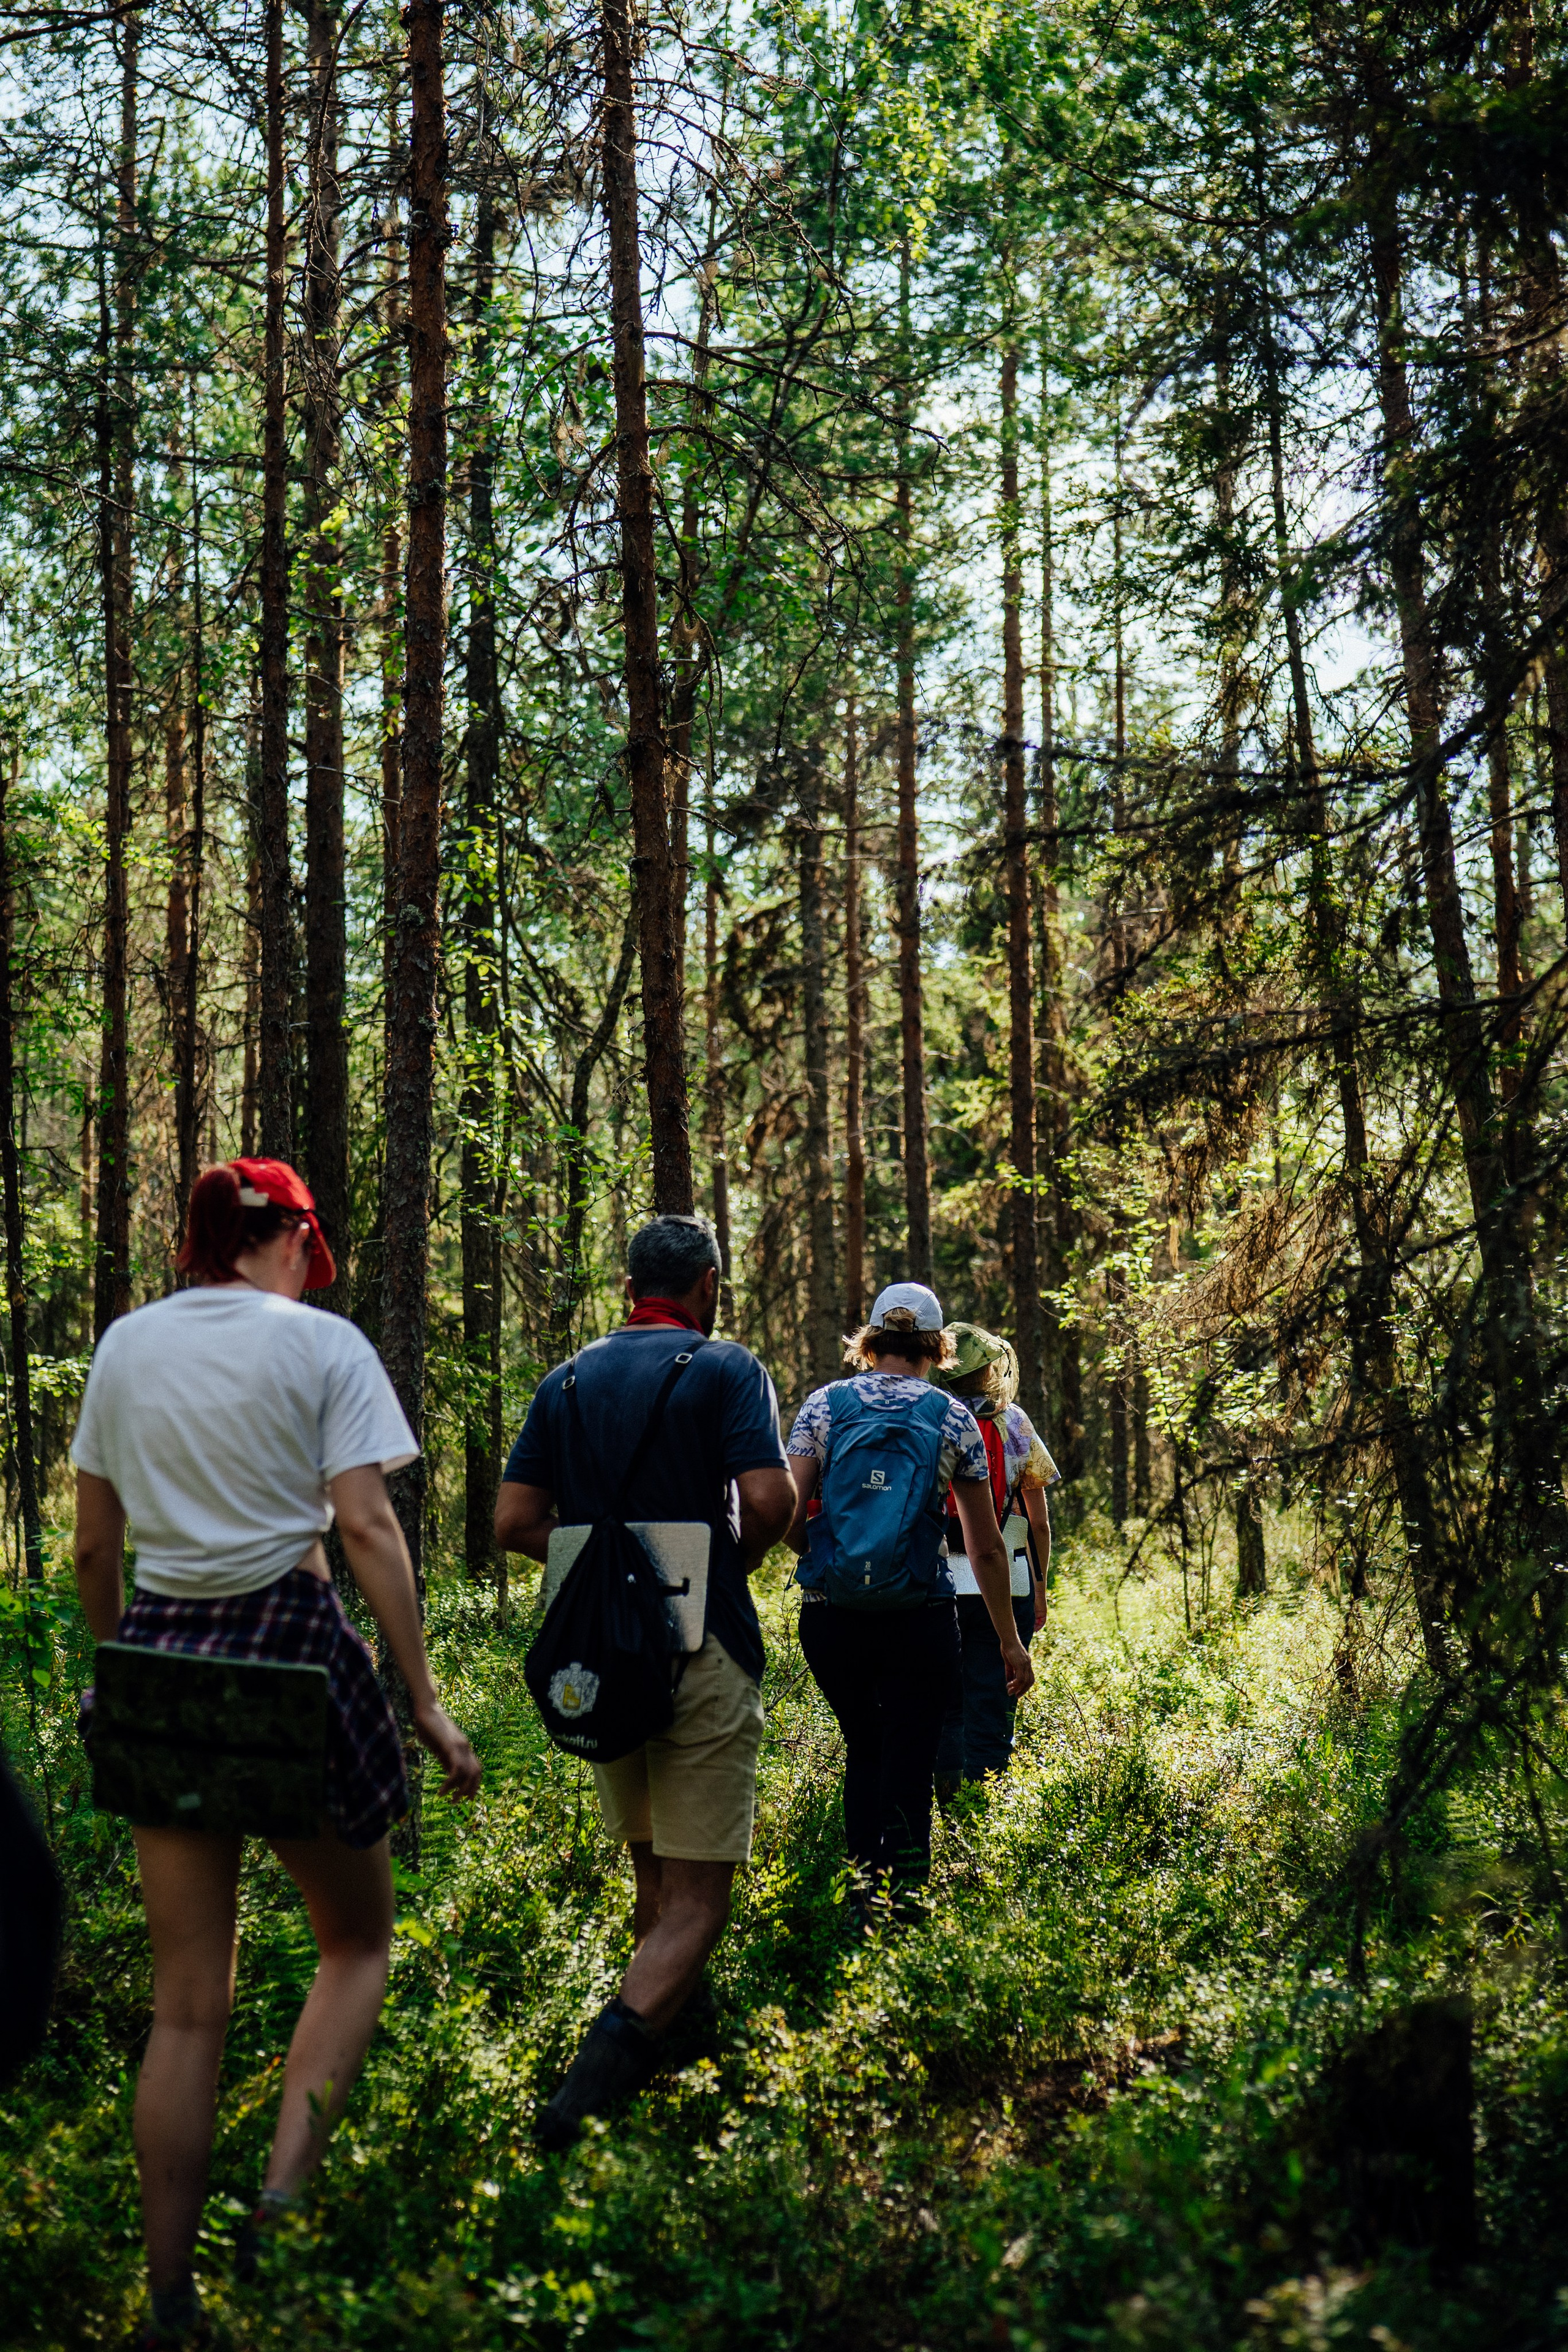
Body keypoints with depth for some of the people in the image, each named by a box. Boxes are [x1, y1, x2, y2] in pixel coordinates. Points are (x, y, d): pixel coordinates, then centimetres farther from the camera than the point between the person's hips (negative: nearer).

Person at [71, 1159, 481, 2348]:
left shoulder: (126, 1343, 8)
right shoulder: (321, 1341, -4)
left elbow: (93, 1546, 11)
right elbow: (367, 1526, -11)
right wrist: (427, 1703, -9)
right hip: (290, 1641, -4)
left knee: (186, 2000, 10)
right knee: (357, 1941, 16)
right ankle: (282, 2202, -3)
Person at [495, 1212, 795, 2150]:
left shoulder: (566, 1381, 10)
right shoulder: (727, 1369, -4)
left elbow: (515, 1523, 5)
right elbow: (770, 1499, -15)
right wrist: (732, 1564, 5)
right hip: (703, 1651, -5)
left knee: (654, 1878, 22)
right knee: (696, 1900, -6)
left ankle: (665, 2037, 29)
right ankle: (611, 2059, -27)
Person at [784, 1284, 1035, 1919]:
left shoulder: (823, 1404, 4)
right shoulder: (954, 1419, 3)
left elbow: (788, 1515, -4)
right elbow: (986, 1547, 5)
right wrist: (1010, 1640, 13)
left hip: (830, 1617, 2)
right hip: (919, 1621, -2)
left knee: (863, 1747, 23)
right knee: (909, 1766, 5)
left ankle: (863, 1888, 22)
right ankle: (903, 1898, 0)